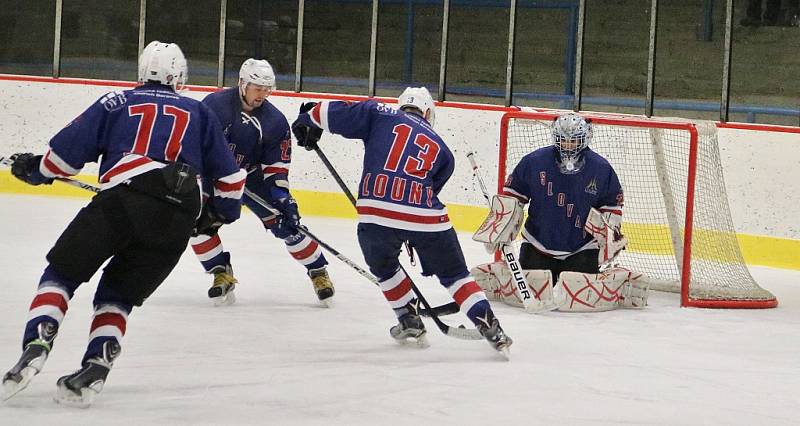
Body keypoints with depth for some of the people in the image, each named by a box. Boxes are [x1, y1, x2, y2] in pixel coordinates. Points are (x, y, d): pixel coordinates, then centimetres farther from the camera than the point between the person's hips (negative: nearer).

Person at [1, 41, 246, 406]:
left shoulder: (117, 103, 20)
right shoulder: (198, 113, 26)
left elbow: (67, 151, 15)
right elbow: (229, 175, 26)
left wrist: (33, 168, 33)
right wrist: (222, 212, 43)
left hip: (123, 198, -2)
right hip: (180, 218, 3)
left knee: (62, 273, 8)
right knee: (118, 294, 16)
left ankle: (35, 347, -14)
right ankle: (95, 370, -3)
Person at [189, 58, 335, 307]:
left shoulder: (275, 121, -12)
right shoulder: (215, 104, -20)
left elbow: (277, 166, -9)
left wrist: (282, 199, -19)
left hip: (253, 177, 1)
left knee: (286, 223, -7)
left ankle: (318, 272, 8)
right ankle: (222, 273, -3)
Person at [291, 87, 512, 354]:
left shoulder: (380, 116, 14)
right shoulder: (441, 149, 22)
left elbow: (337, 113, 9)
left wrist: (309, 119, 28)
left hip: (377, 212, -1)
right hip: (426, 218, 1)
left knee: (383, 267, 29)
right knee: (453, 273, 17)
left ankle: (410, 322, 30)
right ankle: (489, 326, 8)